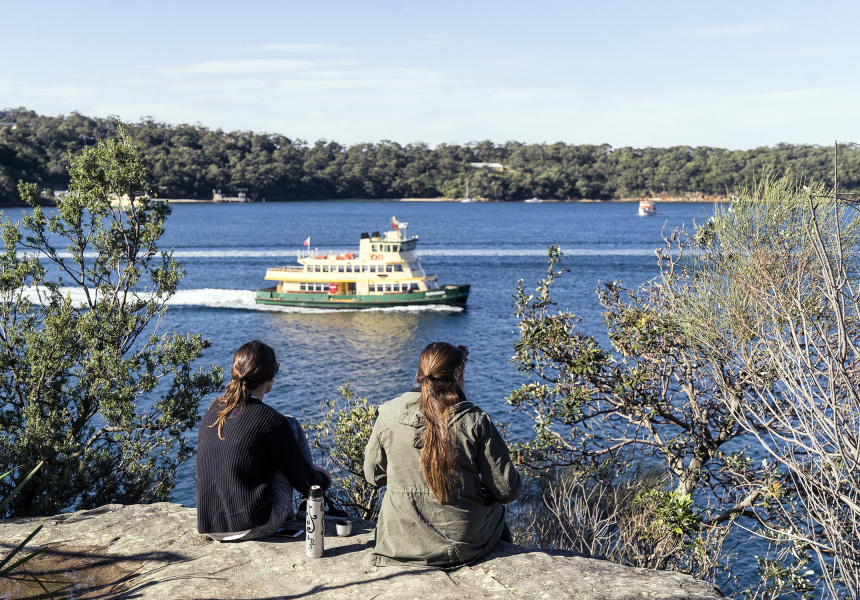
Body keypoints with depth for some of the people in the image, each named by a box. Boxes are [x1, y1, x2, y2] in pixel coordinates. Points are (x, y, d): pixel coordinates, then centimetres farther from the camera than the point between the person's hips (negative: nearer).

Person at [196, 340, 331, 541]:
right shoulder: (271, 420, -16)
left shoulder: (213, 410, 3)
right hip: (252, 528, -6)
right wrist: (323, 479, 19)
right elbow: (303, 480, -6)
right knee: (292, 426, 9)